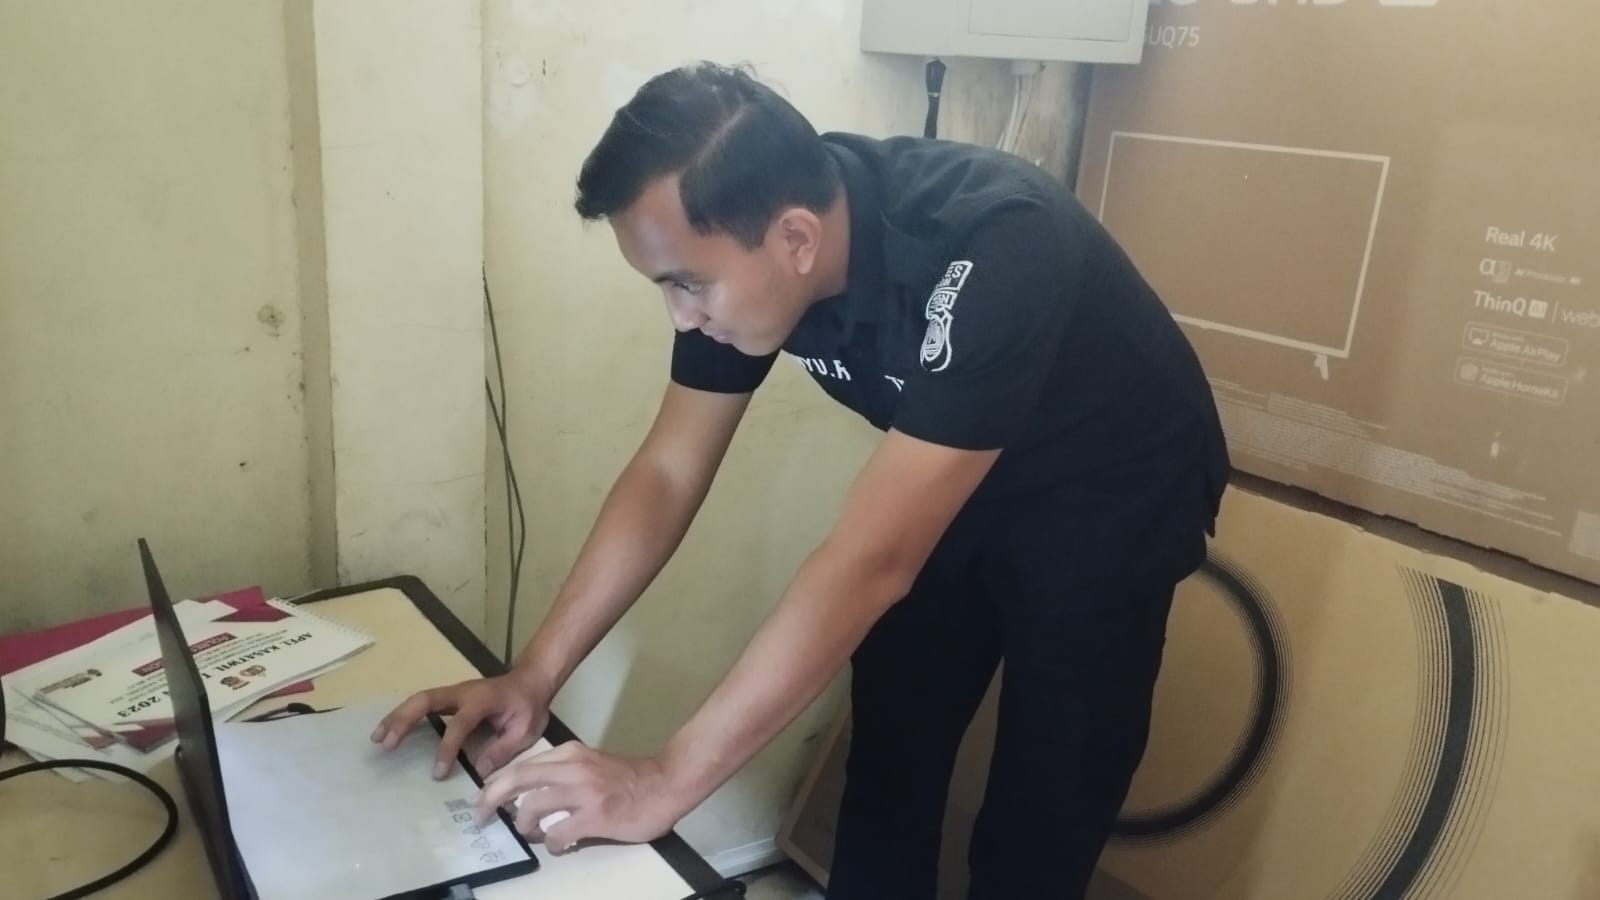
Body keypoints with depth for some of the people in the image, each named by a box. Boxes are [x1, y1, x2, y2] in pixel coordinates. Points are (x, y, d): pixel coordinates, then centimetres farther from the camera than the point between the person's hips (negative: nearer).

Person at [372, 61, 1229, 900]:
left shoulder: (988, 253, -39)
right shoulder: (738, 242, -18)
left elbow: (869, 562, -40)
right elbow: (668, 471, -11)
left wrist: (667, 780, -36)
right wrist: (532, 675, -16)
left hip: (1106, 500, -5)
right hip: (952, 486, 5)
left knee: (1037, 821, 1)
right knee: (888, 761, 9)